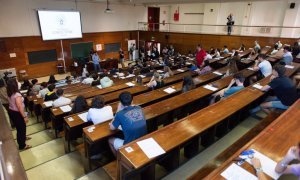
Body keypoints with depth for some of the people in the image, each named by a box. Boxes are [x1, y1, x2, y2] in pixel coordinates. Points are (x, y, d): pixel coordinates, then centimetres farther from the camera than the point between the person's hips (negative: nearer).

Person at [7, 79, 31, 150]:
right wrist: (25, 116, -22)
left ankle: (22, 138, 49)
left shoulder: (9, 94, -1)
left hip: (11, 112, 9)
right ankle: (22, 146, 19)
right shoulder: (17, 95, -27)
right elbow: (20, 107, -26)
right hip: (17, 113, -9)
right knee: (21, 128, 6)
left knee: (19, 127, 28)